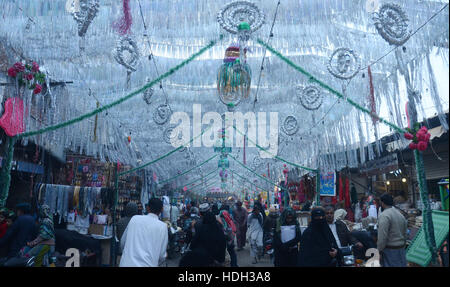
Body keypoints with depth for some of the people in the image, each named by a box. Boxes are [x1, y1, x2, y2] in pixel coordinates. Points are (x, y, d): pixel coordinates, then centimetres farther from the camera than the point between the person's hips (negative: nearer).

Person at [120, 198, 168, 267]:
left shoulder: (134, 218, 3)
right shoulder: (163, 226, -2)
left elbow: (122, 243, 12)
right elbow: (162, 255, 1)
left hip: (127, 263, 2)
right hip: (147, 264, -2)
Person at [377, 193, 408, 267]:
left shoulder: (384, 215, -16)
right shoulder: (401, 215, 12)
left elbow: (382, 237, -20)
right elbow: (405, 235, 16)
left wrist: (379, 251, -11)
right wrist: (402, 248, 22)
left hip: (390, 250, -8)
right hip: (401, 250, 8)